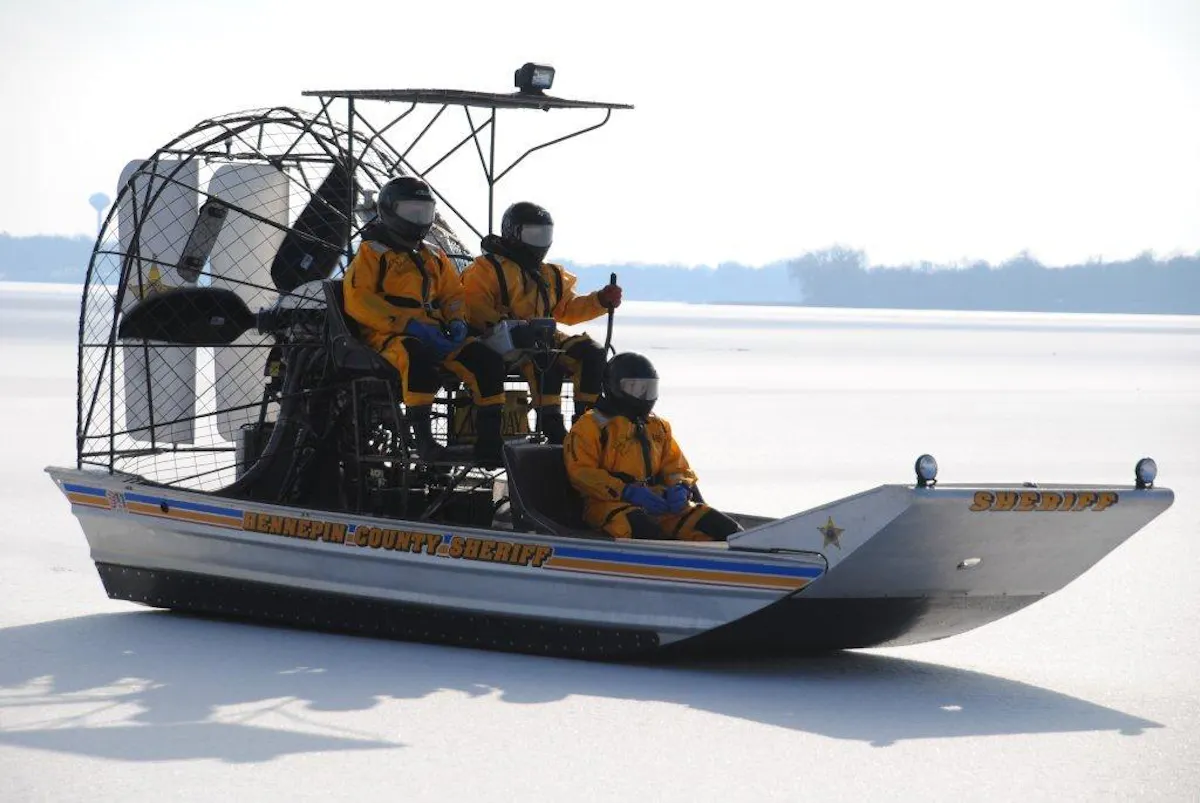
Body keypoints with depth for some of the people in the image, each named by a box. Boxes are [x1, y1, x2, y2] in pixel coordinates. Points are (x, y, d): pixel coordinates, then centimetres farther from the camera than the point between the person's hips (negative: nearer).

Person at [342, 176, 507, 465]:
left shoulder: (434, 257, 25)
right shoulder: (372, 253, 4)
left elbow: (454, 294, 28)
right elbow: (357, 301, -9)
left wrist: (457, 321, 2)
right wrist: (407, 324, -18)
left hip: (435, 331, 6)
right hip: (390, 334, -6)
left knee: (488, 361, -16)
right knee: (419, 357, -42)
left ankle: (489, 440, -15)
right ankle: (422, 436, -38)